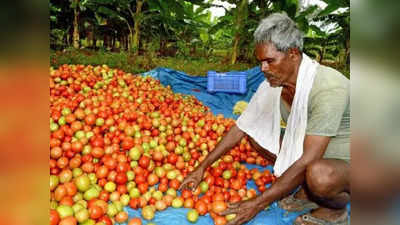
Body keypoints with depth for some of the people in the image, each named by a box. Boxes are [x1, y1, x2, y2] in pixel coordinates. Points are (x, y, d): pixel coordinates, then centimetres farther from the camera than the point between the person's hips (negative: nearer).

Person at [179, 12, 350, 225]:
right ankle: (309, 191, 5)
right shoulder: (273, 83, -10)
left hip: (346, 163, -6)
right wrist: (202, 167, -5)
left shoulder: (328, 89, -32)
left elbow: (307, 161, -34)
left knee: (319, 174, -39)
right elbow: (241, 127, -4)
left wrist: (257, 203, -32)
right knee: (255, 134, -3)